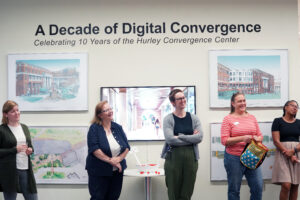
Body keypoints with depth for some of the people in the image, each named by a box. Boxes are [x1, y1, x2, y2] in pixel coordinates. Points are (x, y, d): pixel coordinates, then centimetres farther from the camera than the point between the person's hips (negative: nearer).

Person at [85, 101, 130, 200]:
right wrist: (110, 160, -20)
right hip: (99, 172, -5)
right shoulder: (94, 128, -7)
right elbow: (94, 149, -18)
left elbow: (127, 146, 4)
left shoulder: (118, 127, 6)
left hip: (117, 170, 5)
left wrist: (119, 158, -13)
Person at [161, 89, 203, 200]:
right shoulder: (168, 119, -1)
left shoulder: (193, 118, 8)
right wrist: (191, 138, -9)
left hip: (191, 157, 2)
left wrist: (179, 137, -12)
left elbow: (199, 137, -6)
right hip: (173, 157, -2)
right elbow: (170, 139, -15)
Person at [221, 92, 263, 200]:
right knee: (234, 190, 6)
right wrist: (242, 138, -20)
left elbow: (260, 136, 15)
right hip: (234, 158, -4)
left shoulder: (252, 117, 11)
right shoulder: (228, 119, -3)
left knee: (258, 187, 3)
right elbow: (224, 140, -9)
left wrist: (257, 138, -9)